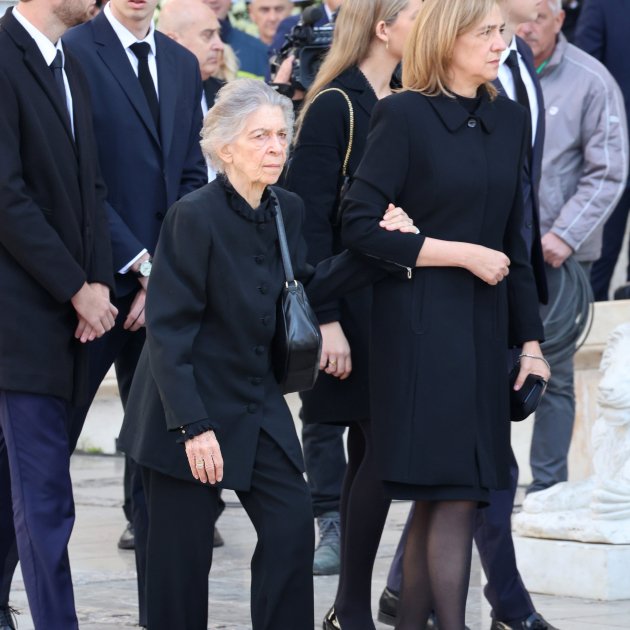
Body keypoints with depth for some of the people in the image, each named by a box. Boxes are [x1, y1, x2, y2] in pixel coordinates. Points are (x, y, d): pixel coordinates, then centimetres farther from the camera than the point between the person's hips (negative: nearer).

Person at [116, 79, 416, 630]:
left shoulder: (286, 211, 3)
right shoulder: (195, 216, -17)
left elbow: (304, 290, 15)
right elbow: (168, 330, -17)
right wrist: (193, 427, -21)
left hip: (258, 405, 6)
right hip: (191, 404, -6)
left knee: (292, 522, -6)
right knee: (184, 553, 0)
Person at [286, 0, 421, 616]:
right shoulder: (334, 106, -11)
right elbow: (311, 219, -14)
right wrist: (326, 320, -19)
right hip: (350, 303, -7)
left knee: (369, 448, 8)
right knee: (383, 446, -10)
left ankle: (351, 604, 14)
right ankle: (354, 606, -1)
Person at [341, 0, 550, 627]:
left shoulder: (509, 120, 11)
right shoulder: (403, 116, -8)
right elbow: (360, 226, -13)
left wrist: (530, 340, 12)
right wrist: (465, 254, -14)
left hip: (484, 321, 6)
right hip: (420, 323, -6)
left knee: (437, 496, 9)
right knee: (454, 493, -9)